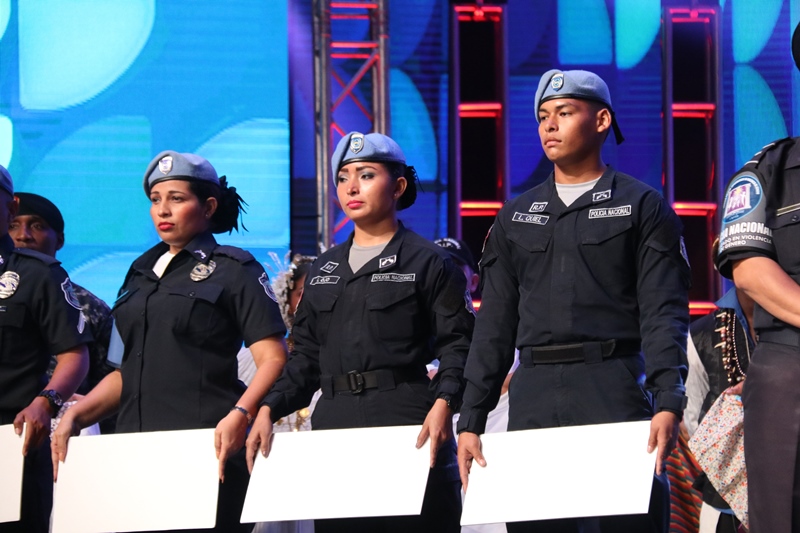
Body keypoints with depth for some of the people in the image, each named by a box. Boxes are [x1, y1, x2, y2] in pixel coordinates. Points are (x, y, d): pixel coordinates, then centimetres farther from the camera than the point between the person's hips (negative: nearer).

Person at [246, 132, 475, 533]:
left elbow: (457, 345, -5)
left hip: (408, 429, -5)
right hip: (335, 428, 5)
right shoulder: (323, 270, 20)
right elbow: (305, 357, 20)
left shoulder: (428, 262, 3)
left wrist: (443, 402, -22)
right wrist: (269, 409, 5)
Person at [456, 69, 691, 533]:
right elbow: (494, 324, 16)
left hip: (615, 390, -4)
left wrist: (668, 403, -18)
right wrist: (471, 420, 8)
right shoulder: (516, 217, 17)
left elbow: (664, 314, -4)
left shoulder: (643, 207, 5)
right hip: (533, 395, 4)